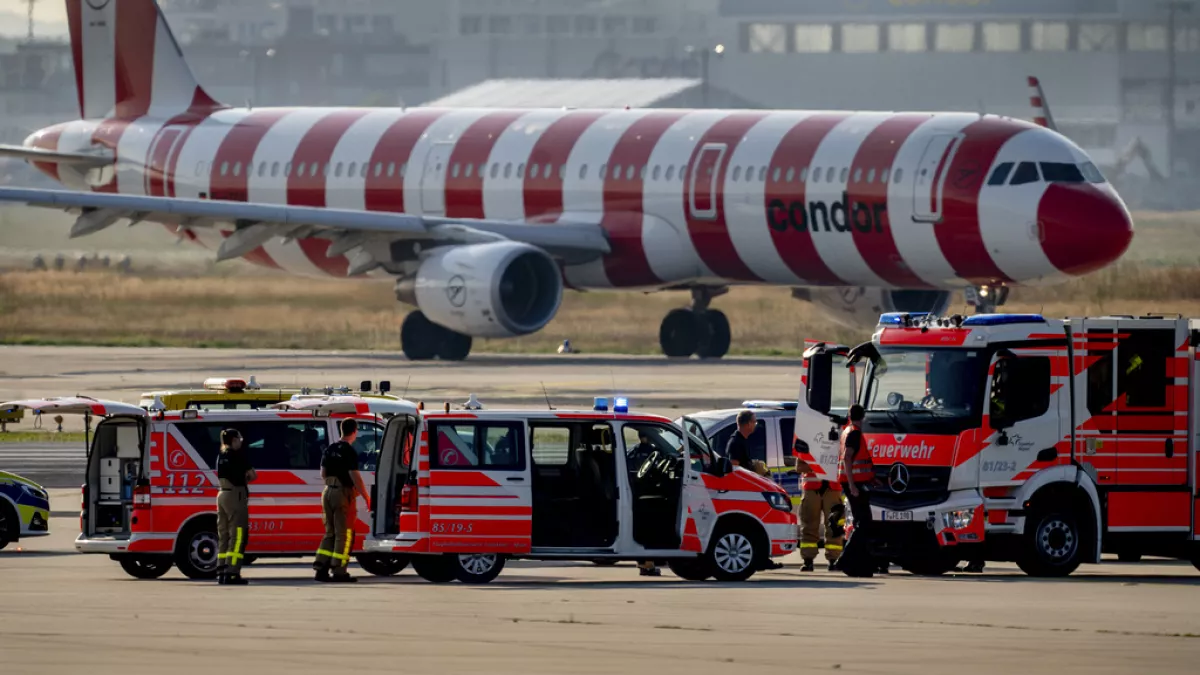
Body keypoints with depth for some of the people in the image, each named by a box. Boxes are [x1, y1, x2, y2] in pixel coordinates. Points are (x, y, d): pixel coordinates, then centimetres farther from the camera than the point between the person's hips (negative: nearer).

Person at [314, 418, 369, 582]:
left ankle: (321, 568, 8)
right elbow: (354, 476, -17)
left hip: (328, 492, 7)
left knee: (330, 533, 14)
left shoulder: (329, 450, 10)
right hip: (343, 493, -7)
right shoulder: (349, 452, -13)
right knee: (344, 534, -3)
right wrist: (365, 496, -11)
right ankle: (338, 572, -6)